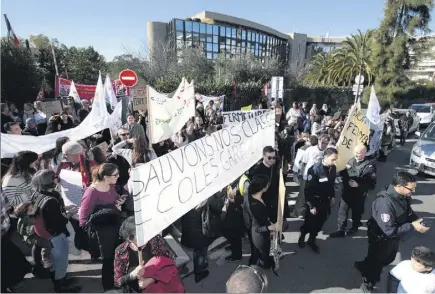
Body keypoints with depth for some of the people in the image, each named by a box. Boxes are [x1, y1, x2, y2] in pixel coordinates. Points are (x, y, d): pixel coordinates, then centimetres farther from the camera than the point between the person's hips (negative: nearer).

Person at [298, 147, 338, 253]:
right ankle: (302, 236, 38)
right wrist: (311, 205, -18)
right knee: (310, 222, 9)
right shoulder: (315, 169, -26)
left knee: (320, 223, 16)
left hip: (326, 201, 5)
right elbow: (308, 189, -21)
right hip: (314, 201, -5)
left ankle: (312, 240, 37)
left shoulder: (333, 168, -6)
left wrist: (332, 196, 13)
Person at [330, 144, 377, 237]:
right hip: (346, 192, 5)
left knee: (356, 212, 18)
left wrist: (358, 185, -30)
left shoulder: (369, 166, -18)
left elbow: (372, 185, -20)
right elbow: (344, 173, 14)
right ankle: (341, 230, 25)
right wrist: (343, 172, -7)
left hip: (359, 195, -4)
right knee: (342, 211, 10)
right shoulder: (351, 160, -1)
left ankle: (355, 227, 44)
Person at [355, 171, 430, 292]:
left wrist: (417, 220, -14)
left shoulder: (404, 196, -14)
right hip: (381, 239, -8)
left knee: (388, 258, 30)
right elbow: (389, 231, -35)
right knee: (377, 261, 17)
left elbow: (408, 212, 5)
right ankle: (368, 284, 47)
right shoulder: (385, 202, -39)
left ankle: (364, 267, 56)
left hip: (394, 237, 8)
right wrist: (412, 226, -31)